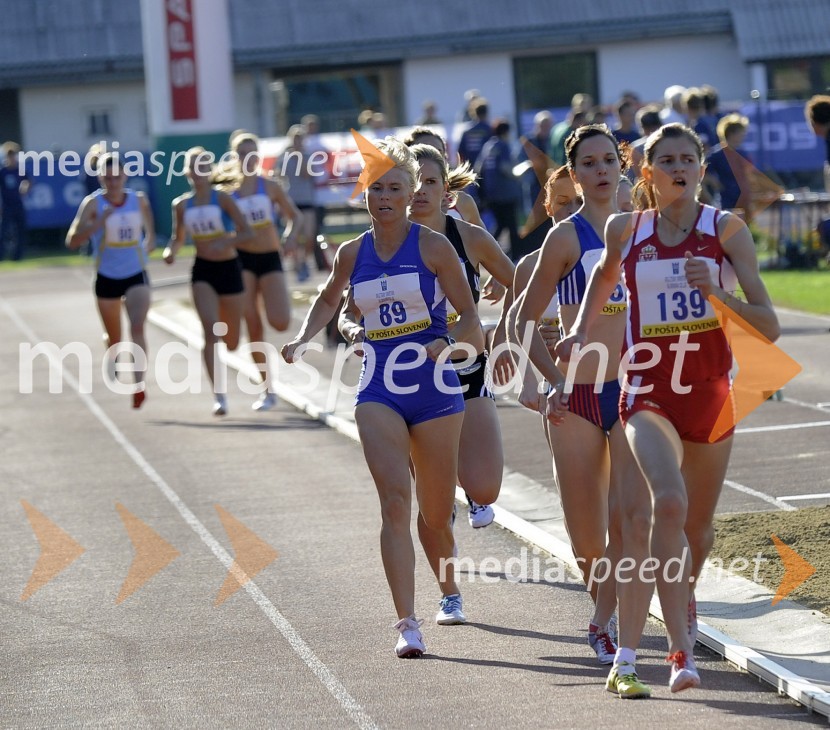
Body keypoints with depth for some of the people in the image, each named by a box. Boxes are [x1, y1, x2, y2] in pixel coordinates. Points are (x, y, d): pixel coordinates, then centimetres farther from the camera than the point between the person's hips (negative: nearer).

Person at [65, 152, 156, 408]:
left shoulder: (139, 200, -2)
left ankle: (139, 384, -26)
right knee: (113, 337, 13)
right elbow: (72, 241, -22)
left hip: (137, 275, 0)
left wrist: (146, 246, 8)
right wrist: (100, 221, -30)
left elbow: (150, 232, 21)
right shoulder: (93, 203, -11)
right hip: (107, 278, 0)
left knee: (137, 327, -21)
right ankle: (112, 375, 44)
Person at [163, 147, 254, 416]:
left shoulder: (222, 199, -7)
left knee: (231, 342, 8)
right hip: (202, 272, 1)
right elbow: (179, 237, 16)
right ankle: (219, 395, -20)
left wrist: (225, 243, -28)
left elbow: (247, 234, -11)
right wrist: (171, 251, -6)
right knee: (211, 331, -19)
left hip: (229, 269, -1)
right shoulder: (182, 205, 2)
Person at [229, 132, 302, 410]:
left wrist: (290, 234, -11)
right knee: (253, 327, -5)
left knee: (280, 323, -17)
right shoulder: (228, 190, 3)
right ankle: (267, 390, 4)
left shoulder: (270, 186, 2)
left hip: (270, 259, 0)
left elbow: (294, 215, 8)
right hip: (242, 260, 0)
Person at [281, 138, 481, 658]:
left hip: (436, 391, -2)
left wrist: (448, 342, -25)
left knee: (436, 512, 9)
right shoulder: (352, 255, 6)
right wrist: (303, 339, 11)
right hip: (378, 394, 2)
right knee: (395, 501, -17)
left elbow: (470, 317, -4)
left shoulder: (433, 246, -4)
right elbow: (329, 301, 27)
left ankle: (450, 590, 40)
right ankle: (408, 624, -20)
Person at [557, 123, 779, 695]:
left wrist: (715, 292, -23)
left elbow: (768, 326, -9)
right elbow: (605, 274, 25)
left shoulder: (726, 229, -5)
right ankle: (681, 651, -24)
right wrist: (582, 330, 13)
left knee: (697, 525, 16)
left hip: (710, 392, 1)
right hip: (648, 392, -1)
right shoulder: (625, 231, 0)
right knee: (667, 503, -26)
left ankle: (685, 597, 51)